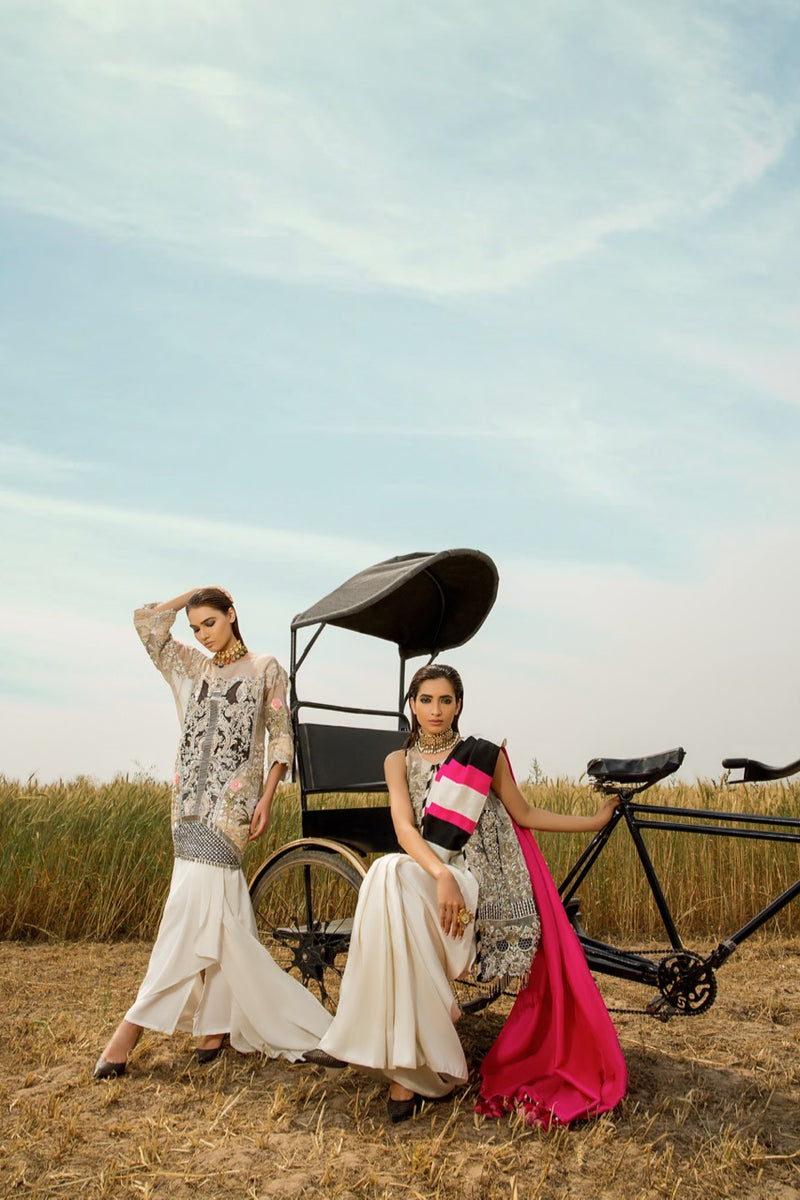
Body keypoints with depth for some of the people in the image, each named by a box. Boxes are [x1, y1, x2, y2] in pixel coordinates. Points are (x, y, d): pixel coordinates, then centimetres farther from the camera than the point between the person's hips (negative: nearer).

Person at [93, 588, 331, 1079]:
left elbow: (281, 735, 4)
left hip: (235, 798, -4)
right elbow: (146, 620, 10)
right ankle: (219, 1022, 9)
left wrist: (267, 797, -6)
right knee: (218, 907, 1)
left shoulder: (266, 668, 7)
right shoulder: (191, 667, 19)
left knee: (196, 898, -15)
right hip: (192, 797, 4)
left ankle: (133, 1026, -13)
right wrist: (194, 593, 15)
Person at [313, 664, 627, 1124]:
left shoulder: (485, 756, 9)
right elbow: (405, 827, -5)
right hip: (426, 878, 3)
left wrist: (596, 820, 19)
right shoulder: (400, 761, 11)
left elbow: (525, 815, 18)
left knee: (390, 874, -33)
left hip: (482, 885, -2)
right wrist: (442, 875, -23)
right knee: (392, 873, -34)